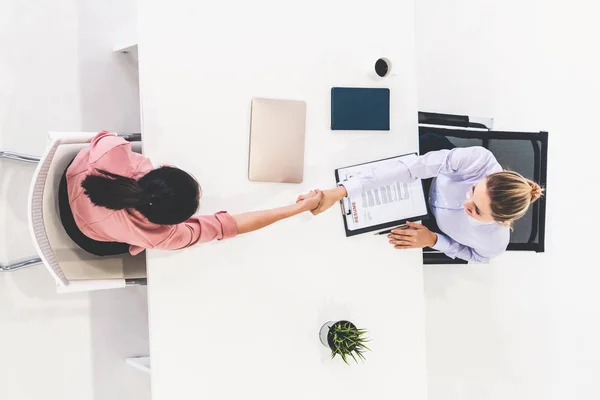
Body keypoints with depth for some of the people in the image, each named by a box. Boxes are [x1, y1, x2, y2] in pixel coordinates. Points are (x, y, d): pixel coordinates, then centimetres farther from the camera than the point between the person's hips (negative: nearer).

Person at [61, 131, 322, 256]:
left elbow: (104, 135, -17)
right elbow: (230, 225, -41)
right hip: (94, 243, -3)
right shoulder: (157, 235, -46)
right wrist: (299, 207, -37)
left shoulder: (111, 149, -44)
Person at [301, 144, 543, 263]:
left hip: (433, 225, -1)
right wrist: (340, 192, -52)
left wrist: (432, 240, -29)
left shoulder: (495, 242, -40)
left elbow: (474, 257, -14)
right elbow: (409, 169, -47)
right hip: (429, 182, 1)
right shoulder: (479, 159, -45)